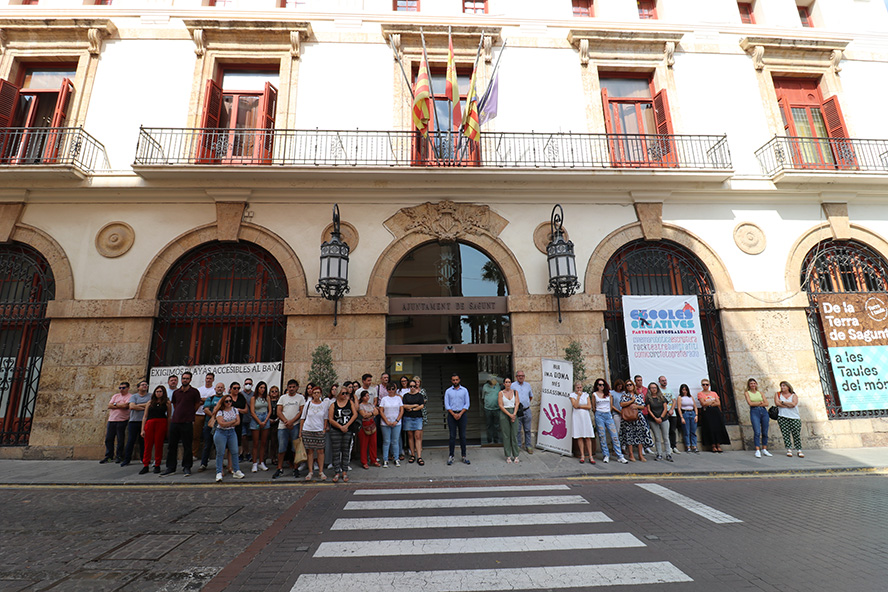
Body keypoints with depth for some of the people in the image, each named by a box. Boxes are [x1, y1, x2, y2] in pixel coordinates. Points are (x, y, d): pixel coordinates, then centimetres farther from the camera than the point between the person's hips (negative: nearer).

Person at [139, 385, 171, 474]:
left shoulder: (167, 403, 7)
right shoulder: (150, 402, 13)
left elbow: (169, 417, 7)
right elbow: (145, 416, 12)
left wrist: (168, 429, 0)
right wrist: (142, 429, 4)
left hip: (161, 424, -2)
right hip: (149, 424, 2)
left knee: (158, 445, 1)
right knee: (148, 445, 2)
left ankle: (157, 465, 12)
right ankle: (145, 466, 12)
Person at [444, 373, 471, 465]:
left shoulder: (464, 390, 5)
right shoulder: (448, 391, 5)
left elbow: (467, 404, 2)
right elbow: (446, 405, 1)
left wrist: (460, 414, -9)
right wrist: (454, 414, -10)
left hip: (462, 414, 0)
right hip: (452, 414, 0)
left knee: (462, 436, 3)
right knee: (452, 436, -1)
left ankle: (464, 456, 9)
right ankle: (451, 456, 5)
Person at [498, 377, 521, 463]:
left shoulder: (515, 392, 7)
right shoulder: (501, 393, 0)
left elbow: (517, 404, 2)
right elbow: (500, 405, -6)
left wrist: (514, 414, -11)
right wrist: (509, 415, -12)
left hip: (514, 413, 2)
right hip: (504, 414, -2)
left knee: (514, 434, 1)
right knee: (506, 435, 1)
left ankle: (515, 456, 9)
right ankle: (508, 456, 8)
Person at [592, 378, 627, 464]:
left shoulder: (608, 393, 11)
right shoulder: (594, 394, 6)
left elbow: (611, 405, 18)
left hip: (608, 415, 2)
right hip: (599, 415, -2)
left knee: (614, 435, -5)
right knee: (602, 436, -2)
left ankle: (620, 456, -2)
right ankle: (606, 455, 6)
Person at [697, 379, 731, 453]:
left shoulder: (714, 393, 15)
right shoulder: (700, 394, 5)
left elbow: (718, 403, 4)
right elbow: (703, 403, -8)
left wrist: (709, 404, -5)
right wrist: (713, 401, 0)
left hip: (716, 411, 3)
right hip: (706, 413, -3)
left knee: (718, 427, -5)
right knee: (710, 428, -8)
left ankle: (719, 445, -1)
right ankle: (713, 446, -4)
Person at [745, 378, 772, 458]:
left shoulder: (760, 393, 15)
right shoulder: (747, 393, 8)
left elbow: (766, 403, 4)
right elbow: (750, 403, -5)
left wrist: (756, 404, -5)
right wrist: (760, 402, -1)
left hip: (763, 411, 3)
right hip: (754, 412, -3)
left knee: (765, 432, 4)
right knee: (757, 432, -12)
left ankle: (764, 449, 16)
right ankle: (757, 451, -12)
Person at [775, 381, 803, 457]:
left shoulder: (794, 395, 9)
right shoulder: (778, 394, 12)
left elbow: (793, 404, -8)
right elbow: (777, 403, -4)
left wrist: (782, 402, -4)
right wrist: (789, 405, -5)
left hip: (794, 418, 0)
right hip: (782, 417, 0)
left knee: (796, 434, -2)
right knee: (785, 434, -4)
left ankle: (799, 450, 6)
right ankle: (789, 449, -1)